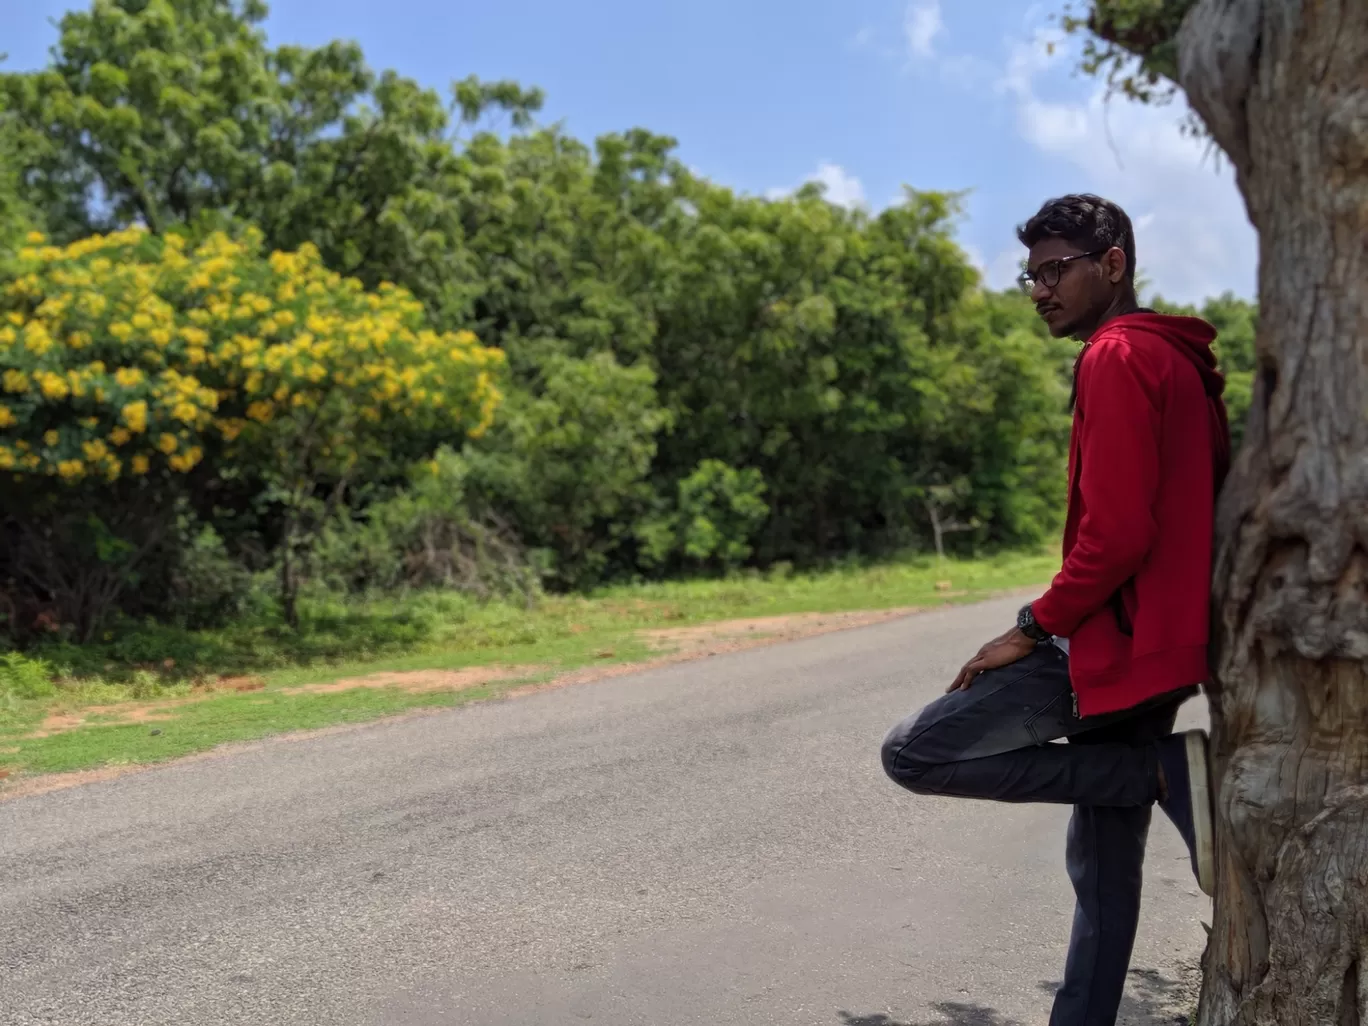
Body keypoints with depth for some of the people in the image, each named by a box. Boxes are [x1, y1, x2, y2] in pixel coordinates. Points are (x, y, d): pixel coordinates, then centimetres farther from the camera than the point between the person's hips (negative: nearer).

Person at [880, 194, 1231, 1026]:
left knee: (914, 754, -7)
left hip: (1114, 647, -10)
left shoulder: (1116, 359, -13)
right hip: (1158, 648, 10)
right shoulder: (1183, 361, 17)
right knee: (1104, 866, 15)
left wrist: (1036, 629, -13)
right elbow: (1200, 513, 21)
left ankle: (1165, 771, -8)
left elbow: (1115, 531, -22)